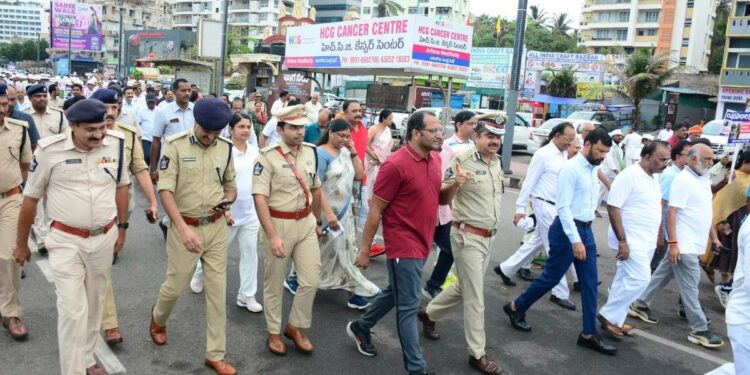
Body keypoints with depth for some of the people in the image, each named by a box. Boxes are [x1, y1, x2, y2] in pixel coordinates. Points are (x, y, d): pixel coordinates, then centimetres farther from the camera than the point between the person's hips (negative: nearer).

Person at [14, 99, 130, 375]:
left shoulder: (116, 143, -7)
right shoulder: (49, 150, -14)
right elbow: (30, 198, -2)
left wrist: (122, 227, 14)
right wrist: (21, 244, 7)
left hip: (104, 238, 3)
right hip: (66, 241, -3)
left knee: (94, 303, 17)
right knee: (72, 309, -5)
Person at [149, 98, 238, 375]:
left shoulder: (225, 148, 1)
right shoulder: (176, 145, -11)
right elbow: (165, 190, -15)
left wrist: (227, 202, -9)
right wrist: (184, 228, -24)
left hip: (217, 227, 3)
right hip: (185, 226, -3)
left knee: (217, 290, 7)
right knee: (175, 285, 10)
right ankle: (158, 318, 47)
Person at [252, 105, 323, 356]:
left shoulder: (310, 153, 4)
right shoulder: (268, 157, -14)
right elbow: (260, 198, -20)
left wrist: (318, 221, 21)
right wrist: (272, 236, -26)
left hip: (306, 223, 5)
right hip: (278, 224, -5)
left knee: (311, 280, 6)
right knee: (274, 283, 11)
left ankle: (295, 327, 27)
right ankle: (274, 332, 30)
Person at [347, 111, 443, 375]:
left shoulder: (435, 159, 4)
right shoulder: (396, 165, -20)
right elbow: (375, 211, -15)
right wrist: (364, 250, -11)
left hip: (422, 244, 9)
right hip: (403, 246, -8)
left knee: (395, 294, 23)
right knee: (409, 306, 2)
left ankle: (360, 327, 45)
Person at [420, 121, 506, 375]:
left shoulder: (497, 162, 7)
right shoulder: (462, 161, -17)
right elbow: (442, 199, -16)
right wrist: (454, 184, -35)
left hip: (489, 237, 8)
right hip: (468, 237, -8)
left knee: (465, 288, 21)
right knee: (475, 298, 0)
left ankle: (429, 314, 41)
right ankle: (478, 354, 14)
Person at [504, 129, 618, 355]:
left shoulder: (594, 170, 10)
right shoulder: (570, 168, -16)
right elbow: (563, 207, -21)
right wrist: (575, 240, -24)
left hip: (586, 230, 8)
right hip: (567, 229, -8)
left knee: (590, 283, 9)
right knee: (551, 277, 2)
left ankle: (589, 334, 18)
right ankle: (516, 308, 23)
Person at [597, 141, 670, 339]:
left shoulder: (654, 177, 10)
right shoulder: (629, 176, -17)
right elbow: (612, 208, -20)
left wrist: (655, 236, 17)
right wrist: (622, 241, -23)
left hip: (646, 241, 8)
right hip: (631, 241, -8)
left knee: (626, 280, 13)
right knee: (640, 280, -11)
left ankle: (614, 320, 22)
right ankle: (608, 315, 3)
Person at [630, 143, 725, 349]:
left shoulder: (704, 180, 12)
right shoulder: (683, 179, -16)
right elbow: (671, 212, -20)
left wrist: (713, 236, 21)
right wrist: (673, 243, -24)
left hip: (694, 243, 9)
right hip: (684, 244, -9)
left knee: (662, 275, 16)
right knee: (690, 287, -1)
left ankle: (640, 306, 28)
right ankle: (699, 330, 6)